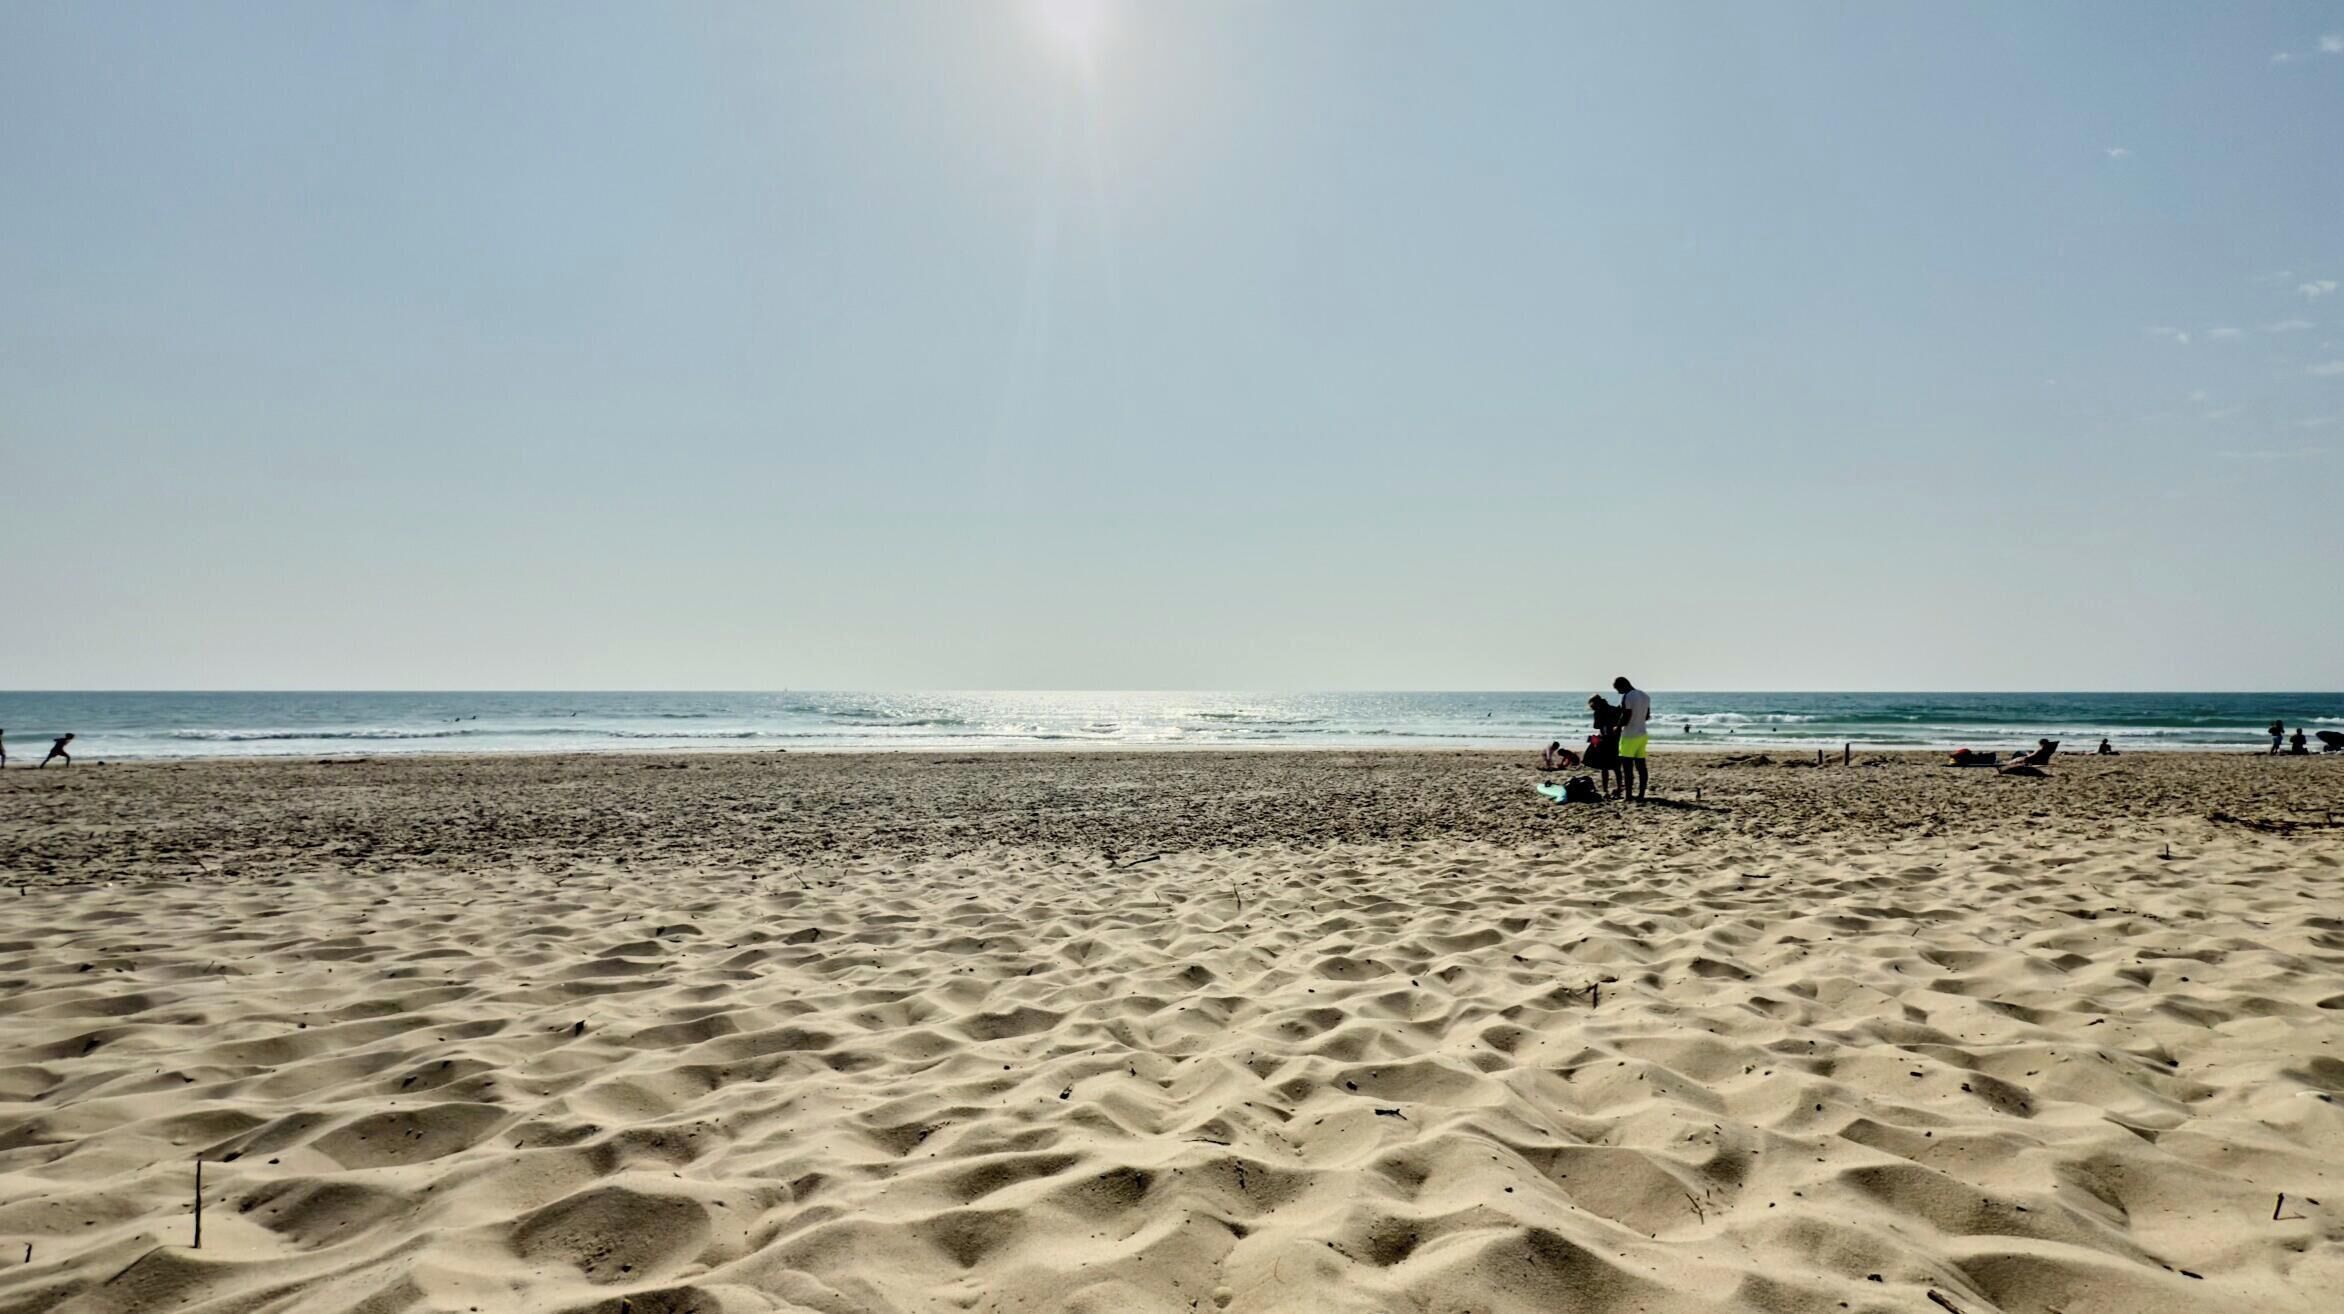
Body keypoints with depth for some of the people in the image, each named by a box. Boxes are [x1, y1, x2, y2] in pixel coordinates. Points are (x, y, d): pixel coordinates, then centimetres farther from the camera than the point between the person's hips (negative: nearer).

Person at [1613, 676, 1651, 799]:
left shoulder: (1627, 697, -17)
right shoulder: (1645, 696, 9)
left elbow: (1625, 718, -19)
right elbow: (1647, 717, 17)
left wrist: (1617, 727, -2)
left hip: (1629, 736, -8)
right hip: (1643, 735, 8)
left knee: (1627, 767, -3)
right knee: (1641, 766, 9)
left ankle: (1628, 794, -3)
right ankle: (1641, 793, 11)